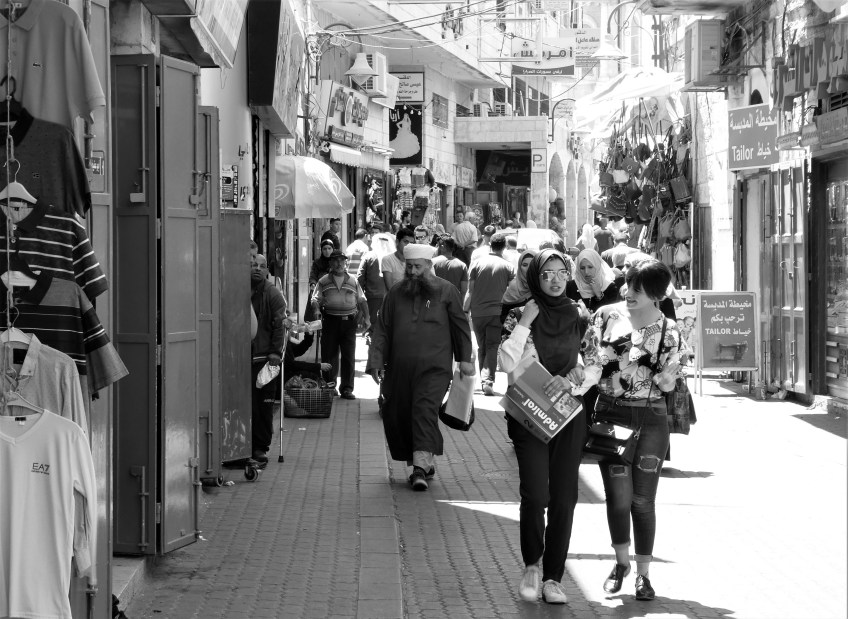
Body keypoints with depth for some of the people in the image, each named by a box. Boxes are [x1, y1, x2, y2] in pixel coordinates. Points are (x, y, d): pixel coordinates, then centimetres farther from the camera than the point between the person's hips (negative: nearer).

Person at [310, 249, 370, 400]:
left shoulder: (353, 282, 12)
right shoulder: (324, 282, 8)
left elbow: (362, 301, 16)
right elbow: (315, 299, 5)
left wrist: (366, 318, 6)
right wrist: (316, 310, -16)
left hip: (349, 321, 1)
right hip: (330, 321, -1)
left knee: (349, 356, -3)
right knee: (329, 355, 3)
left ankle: (347, 388, 2)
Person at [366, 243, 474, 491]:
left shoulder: (446, 291, 3)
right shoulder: (395, 294, 10)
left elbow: (460, 326, 8)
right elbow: (382, 330, 9)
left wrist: (465, 358, 4)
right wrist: (376, 361, 1)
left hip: (434, 367, -4)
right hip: (399, 368, 4)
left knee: (425, 412, -18)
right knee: (395, 416, 5)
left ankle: (420, 466, -24)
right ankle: (426, 462, 20)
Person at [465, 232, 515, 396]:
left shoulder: (477, 263, 0)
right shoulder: (507, 267, -2)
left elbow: (470, 291, 0)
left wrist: (465, 310, 6)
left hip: (478, 312, 1)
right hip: (497, 312, -1)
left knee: (481, 347, 15)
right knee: (492, 348, -2)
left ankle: (483, 379, 19)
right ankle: (488, 381, -17)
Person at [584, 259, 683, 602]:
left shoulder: (668, 331, -1)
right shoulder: (607, 316, 0)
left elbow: (667, 384, 1)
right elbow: (586, 359, 3)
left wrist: (666, 369, -15)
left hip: (650, 418, 0)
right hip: (610, 413, 0)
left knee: (643, 499, 1)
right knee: (618, 495, -1)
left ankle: (643, 573, 15)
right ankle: (621, 562, 24)